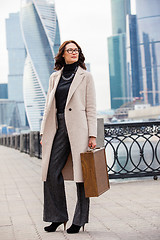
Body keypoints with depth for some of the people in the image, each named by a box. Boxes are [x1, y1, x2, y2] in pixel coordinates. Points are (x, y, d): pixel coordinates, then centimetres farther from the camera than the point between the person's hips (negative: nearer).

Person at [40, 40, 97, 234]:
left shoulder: (85, 76, 5)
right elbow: (48, 107, 17)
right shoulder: (55, 77, 16)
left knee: (80, 174, -1)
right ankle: (58, 216, 13)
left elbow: (91, 108, 0)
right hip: (58, 128, 4)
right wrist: (44, 132, 9)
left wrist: (92, 135, -7)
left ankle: (80, 220, 9)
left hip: (78, 129, -4)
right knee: (52, 172, -2)